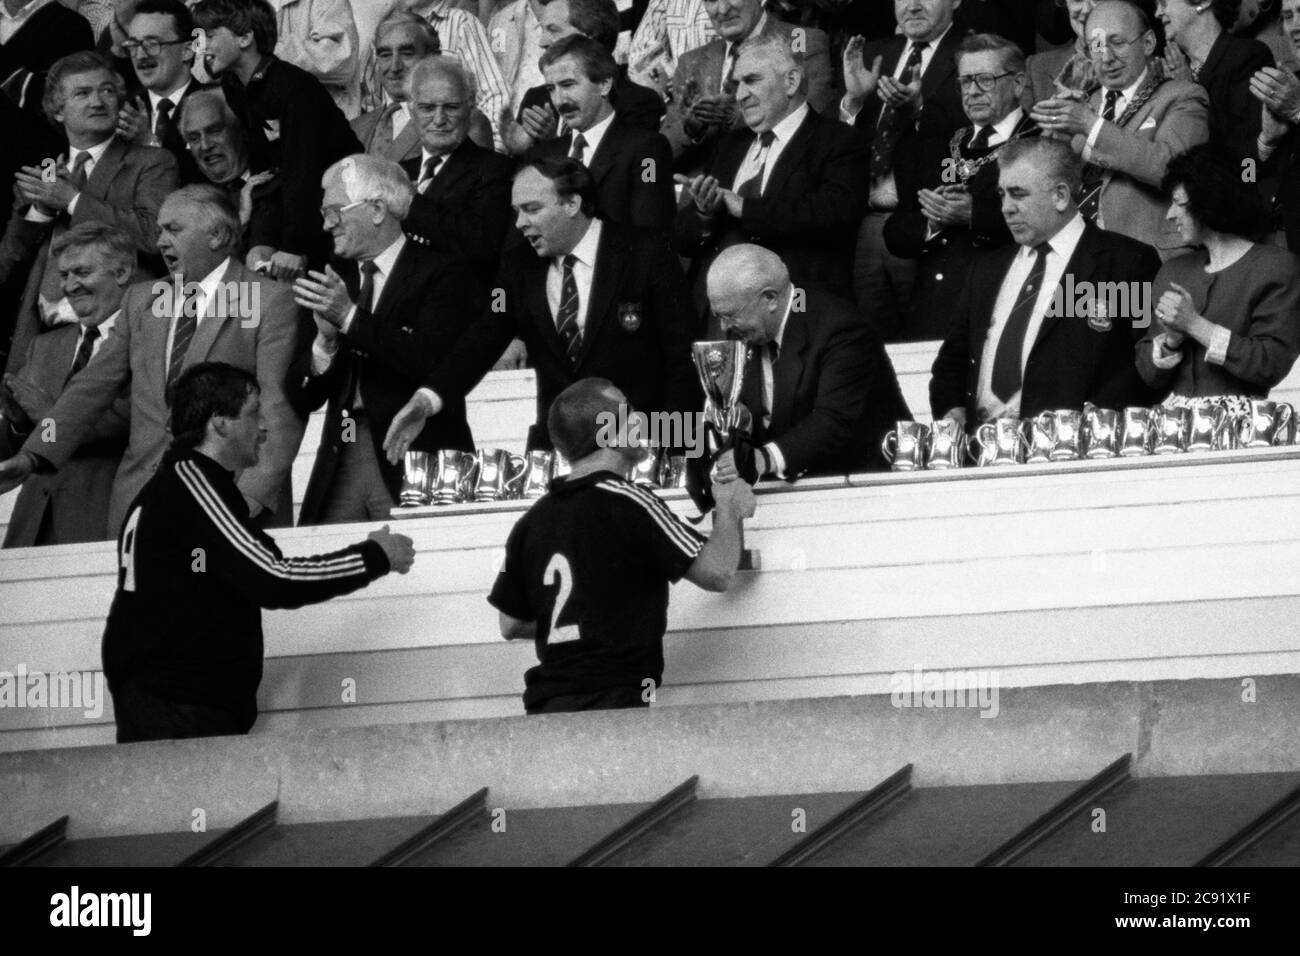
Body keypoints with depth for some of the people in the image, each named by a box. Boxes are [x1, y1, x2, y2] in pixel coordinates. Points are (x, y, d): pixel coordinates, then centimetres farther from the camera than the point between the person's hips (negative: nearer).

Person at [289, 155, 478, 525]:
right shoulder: (337, 283, 17)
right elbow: (302, 398, 15)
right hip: (341, 463, 5)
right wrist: (325, 341, -5)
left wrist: (351, 318, -15)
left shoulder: (440, 273, 0)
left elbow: (432, 361, -14)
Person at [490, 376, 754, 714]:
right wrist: (730, 508, 11)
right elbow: (717, 572, -7)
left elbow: (511, 625, 20)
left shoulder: (532, 521, 13)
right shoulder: (626, 504, -6)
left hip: (544, 705, 7)